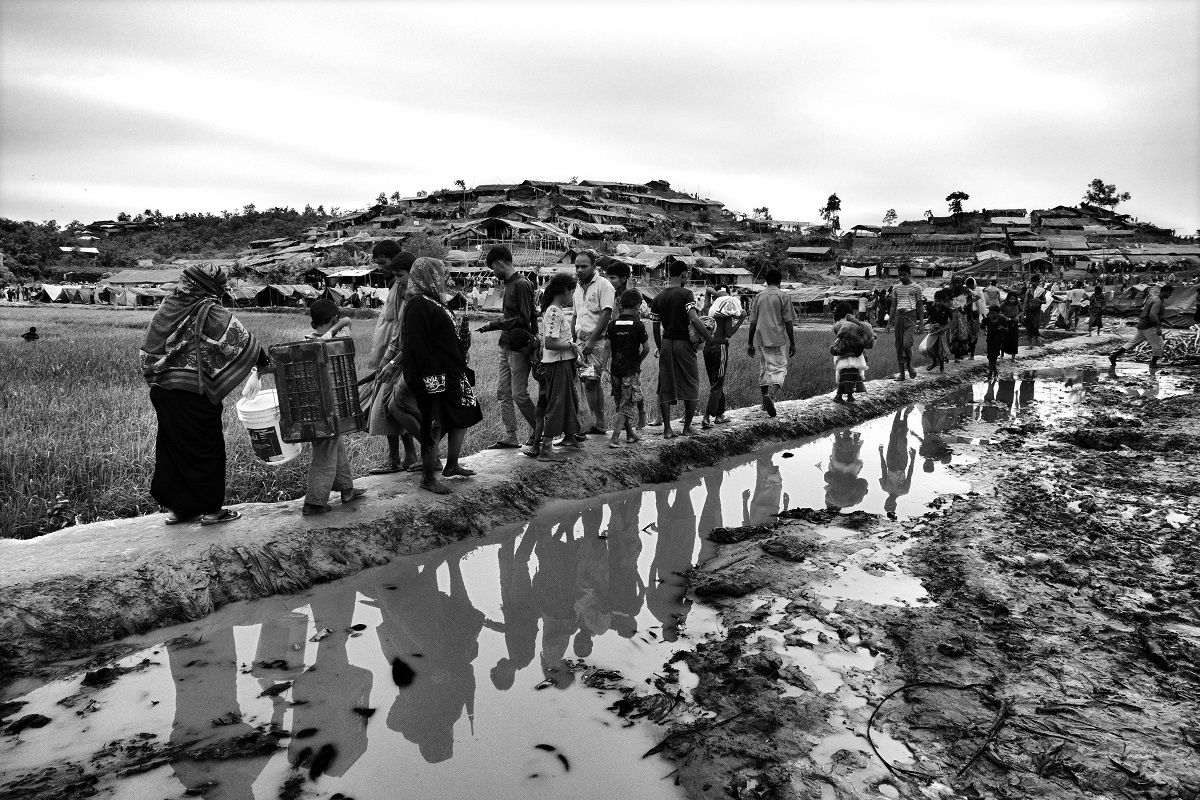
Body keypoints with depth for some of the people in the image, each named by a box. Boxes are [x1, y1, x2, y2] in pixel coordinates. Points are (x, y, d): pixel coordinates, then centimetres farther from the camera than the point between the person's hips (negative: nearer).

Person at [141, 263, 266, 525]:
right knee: (206, 448, 5)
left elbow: (148, 350, 11)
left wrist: (156, 376, 19)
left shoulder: (167, 308, 8)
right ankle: (209, 508, 12)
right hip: (195, 393, -7)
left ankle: (176, 506, 23)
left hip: (161, 390, 7)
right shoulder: (211, 313, -13)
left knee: (171, 446, 14)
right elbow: (242, 340, -13)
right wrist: (263, 360, 1)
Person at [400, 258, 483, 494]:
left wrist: (461, 367, 21)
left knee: (463, 418, 18)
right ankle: (428, 479, 11)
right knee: (434, 429, -2)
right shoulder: (418, 305, -17)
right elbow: (417, 347, -23)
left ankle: (452, 466, 33)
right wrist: (431, 379, -25)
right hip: (435, 379, -10)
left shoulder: (433, 302, 14)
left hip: (452, 375, 10)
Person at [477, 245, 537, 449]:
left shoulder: (522, 284, -15)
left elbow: (524, 319, -20)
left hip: (519, 346, -9)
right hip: (506, 346, 9)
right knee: (503, 392, 9)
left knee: (519, 394, -3)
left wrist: (495, 325, -18)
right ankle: (510, 437, 16)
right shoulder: (508, 283, 13)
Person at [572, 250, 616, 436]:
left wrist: (592, 340, -16)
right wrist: (572, 340, 15)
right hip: (581, 341, 7)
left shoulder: (603, 285, -7)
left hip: (598, 341, -7)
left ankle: (597, 424, -5)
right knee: (592, 383, 7)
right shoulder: (578, 286, 17)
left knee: (590, 382, -12)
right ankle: (598, 424, 12)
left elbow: (606, 314, -13)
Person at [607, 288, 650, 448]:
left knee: (620, 403, 16)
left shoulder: (612, 324, 1)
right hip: (631, 370, -4)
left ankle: (630, 434, 27)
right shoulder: (638, 325, -10)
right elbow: (646, 348, -8)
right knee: (627, 405, 1)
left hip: (616, 370, 4)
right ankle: (615, 438, -8)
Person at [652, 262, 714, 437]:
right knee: (691, 385, 9)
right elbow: (694, 320, -21)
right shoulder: (686, 294, -10)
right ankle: (687, 427, 12)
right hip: (683, 343, -4)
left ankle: (667, 429, 6)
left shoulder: (659, 297, 6)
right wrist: (708, 337, -12)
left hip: (666, 343, 5)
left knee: (665, 387, 7)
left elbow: (656, 327, 9)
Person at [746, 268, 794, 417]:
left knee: (763, 369, 14)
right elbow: (788, 322, -5)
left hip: (760, 340, 4)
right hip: (776, 339, -4)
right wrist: (792, 343, 0)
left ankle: (766, 402, 21)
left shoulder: (759, 296, 9)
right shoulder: (783, 297, -2)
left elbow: (752, 322, 9)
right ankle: (771, 396, -28)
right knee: (779, 368, -4)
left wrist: (750, 343, 14)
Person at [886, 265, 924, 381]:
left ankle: (909, 365, 9)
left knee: (907, 344, -18)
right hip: (898, 316, 4)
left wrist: (921, 323, -2)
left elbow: (920, 306, 4)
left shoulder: (916, 288, 2)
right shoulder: (896, 288, 12)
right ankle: (902, 373, 8)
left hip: (910, 316, -4)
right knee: (899, 346, 2)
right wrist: (889, 322, 9)